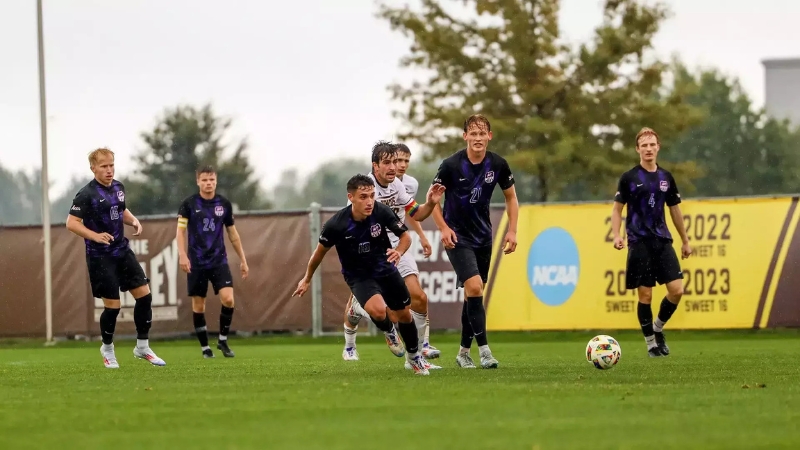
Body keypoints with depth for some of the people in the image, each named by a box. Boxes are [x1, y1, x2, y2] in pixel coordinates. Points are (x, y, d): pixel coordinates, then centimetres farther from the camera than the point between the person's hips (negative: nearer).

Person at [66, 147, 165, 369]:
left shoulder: (118, 187, 7)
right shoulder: (86, 194, -15)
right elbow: (71, 223, -17)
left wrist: (133, 221, 2)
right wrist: (95, 236, -30)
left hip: (123, 251, 7)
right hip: (100, 257, -7)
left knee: (144, 294, 1)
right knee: (112, 305, -4)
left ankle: (142, 347, 14)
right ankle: (107, 349, 20)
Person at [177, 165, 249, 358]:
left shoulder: (224, 204, 5)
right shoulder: (189, 204, -3)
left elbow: (232, 233, 14)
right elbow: (180, 231, -5)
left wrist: (242, 259, 14)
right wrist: (182, 255, -19)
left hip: (219, 261, 1)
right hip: (196, 263, -1)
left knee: (228, 299, -15)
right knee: (198, 306, 2)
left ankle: (223, 340, 4)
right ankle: (205, 347, 15)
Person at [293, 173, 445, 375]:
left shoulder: (382, 212, -22)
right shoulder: (336, 225, -26)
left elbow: (405, 236, -6)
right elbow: (321, 251, -6)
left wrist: (399, 251, -29)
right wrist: (307, 279, 7)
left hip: (386, 268, 3)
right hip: (358, 275, -3)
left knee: (404, 314, 12)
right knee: (378, 310, -29)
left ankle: (414, 357, 41)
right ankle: (389, 332, 9)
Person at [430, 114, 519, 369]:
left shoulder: (498, 165, -6)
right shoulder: (451, 165, -16)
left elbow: (511, 197, 8)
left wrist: (512, 231, 1)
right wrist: (443, 228, -14)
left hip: (483, 236, 4)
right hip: (457, 237, -4)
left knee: (474, 293, 9)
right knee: (474, 287, -18)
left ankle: (464, 352, 21)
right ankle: (484, 349, -15)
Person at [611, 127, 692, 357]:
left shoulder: (666, 177, 10)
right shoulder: (629, 178, -1)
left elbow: (675, 210, 18)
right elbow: (617, 209, 3)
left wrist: (685, 241, 20)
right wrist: (616, 235, -12)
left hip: (663, 241, 4)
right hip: (639, 243, -3)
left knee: (677, 290, -7)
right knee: (645, 295, -3)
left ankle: (658, 328, 17)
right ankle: (650, 342, 11)